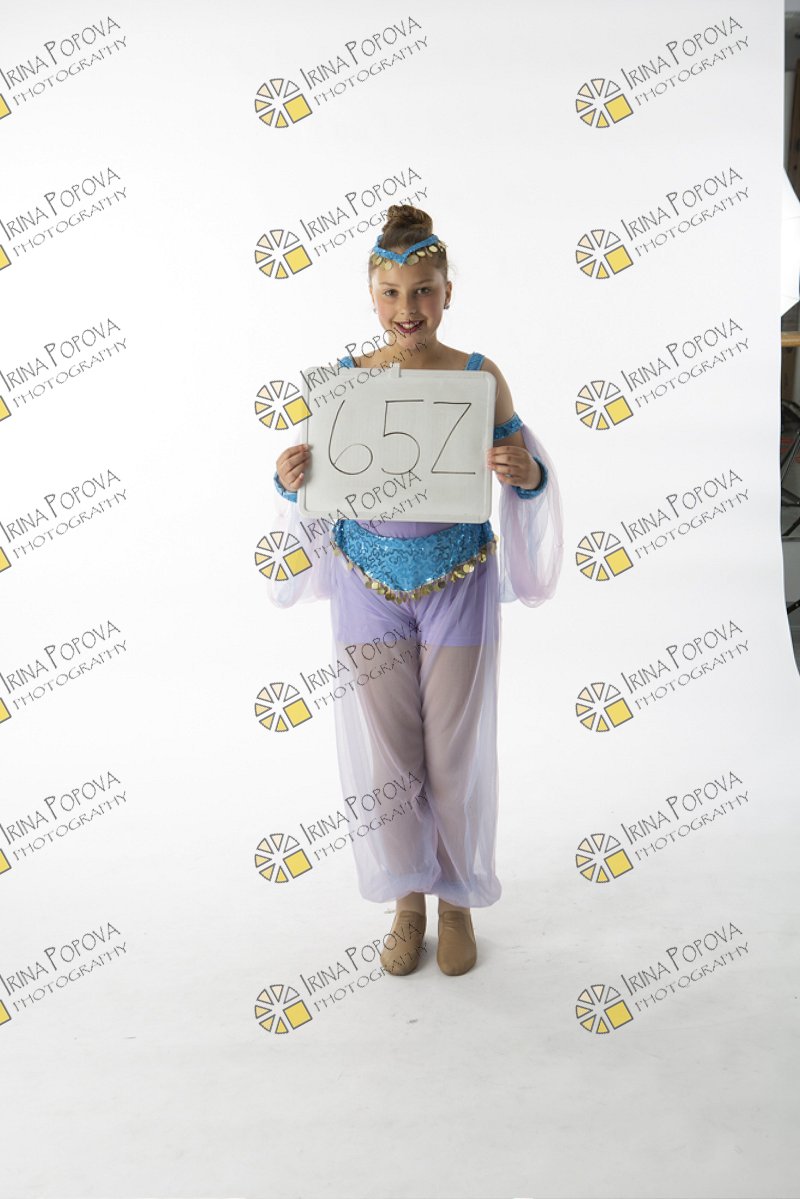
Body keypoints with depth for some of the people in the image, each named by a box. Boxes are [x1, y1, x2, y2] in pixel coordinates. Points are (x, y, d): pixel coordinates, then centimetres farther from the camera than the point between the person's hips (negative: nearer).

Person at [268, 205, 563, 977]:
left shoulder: (480, 376, -4)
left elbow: (528, 477, 1)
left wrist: (526, 474, -23)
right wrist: (289, 479, -17)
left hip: (458, 584, -1)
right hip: (369, 587, 1)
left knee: (455, 753, 8)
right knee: (383, 753, 9)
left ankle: (458, 901, 32)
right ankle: (408, 899, 32)